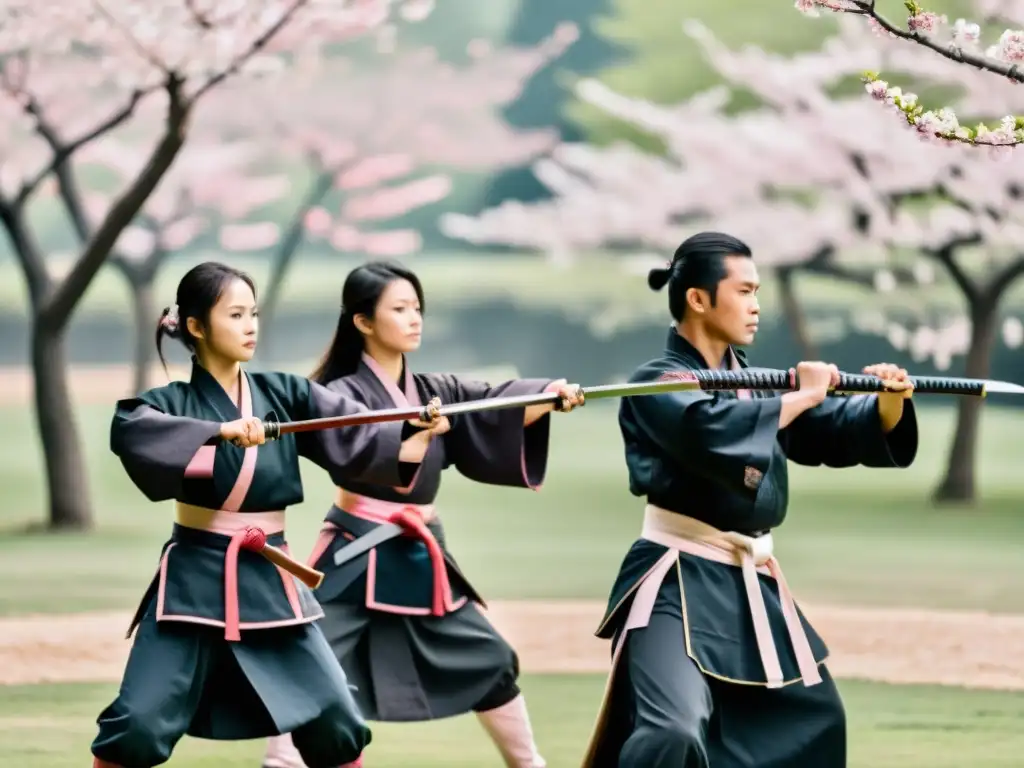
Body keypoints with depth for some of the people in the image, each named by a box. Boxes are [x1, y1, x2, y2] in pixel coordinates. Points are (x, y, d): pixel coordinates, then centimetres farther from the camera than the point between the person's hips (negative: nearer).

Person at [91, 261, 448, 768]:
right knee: (140, 724, -11)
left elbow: (356, 438, -5)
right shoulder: (172, 403, -5)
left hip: (269, 579, 3)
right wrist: (220, 431, -40)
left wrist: (416, 430, -25)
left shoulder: (284, 396, 5)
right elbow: (129, 430, -28)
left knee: (333, 720, 4)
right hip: (196, 579, -3)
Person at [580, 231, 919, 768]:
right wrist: (803, 396, -18)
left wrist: (889, 401, -13)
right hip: (679, 583, -8)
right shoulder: (657, 384, -10)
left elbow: (843, 432, 8)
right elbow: (717, 430, -30)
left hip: (750, 583, 8)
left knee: (813, 719, 22)